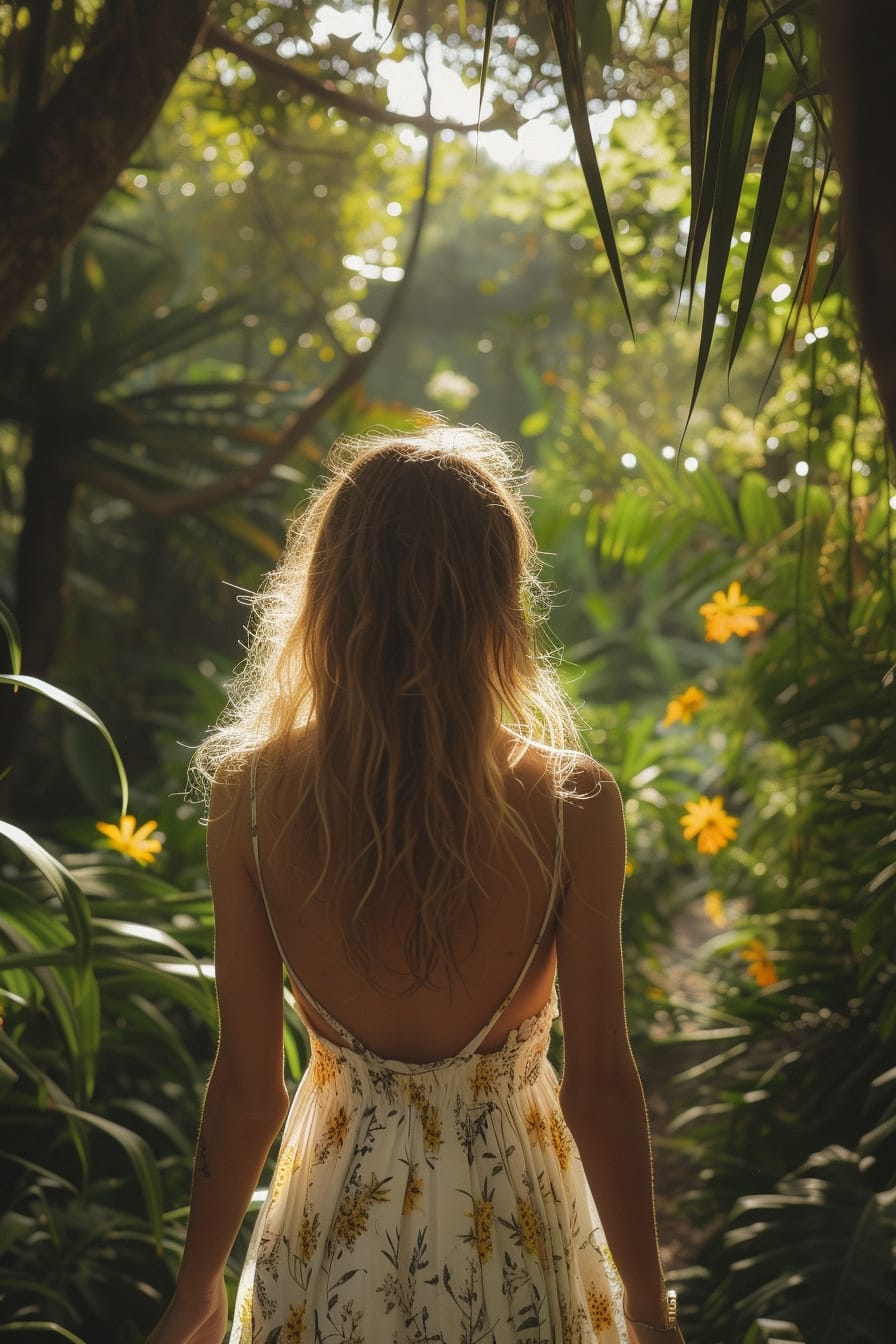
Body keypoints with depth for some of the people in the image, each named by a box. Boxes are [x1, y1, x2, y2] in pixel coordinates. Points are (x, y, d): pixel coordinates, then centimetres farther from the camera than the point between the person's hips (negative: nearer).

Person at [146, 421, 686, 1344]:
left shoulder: (248, 793, -18)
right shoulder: (573, 805, -21)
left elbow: (245, 1085, -10)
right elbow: (600, 1082, -14)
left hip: (332, 1212, 1)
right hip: (512, 1254, 0)